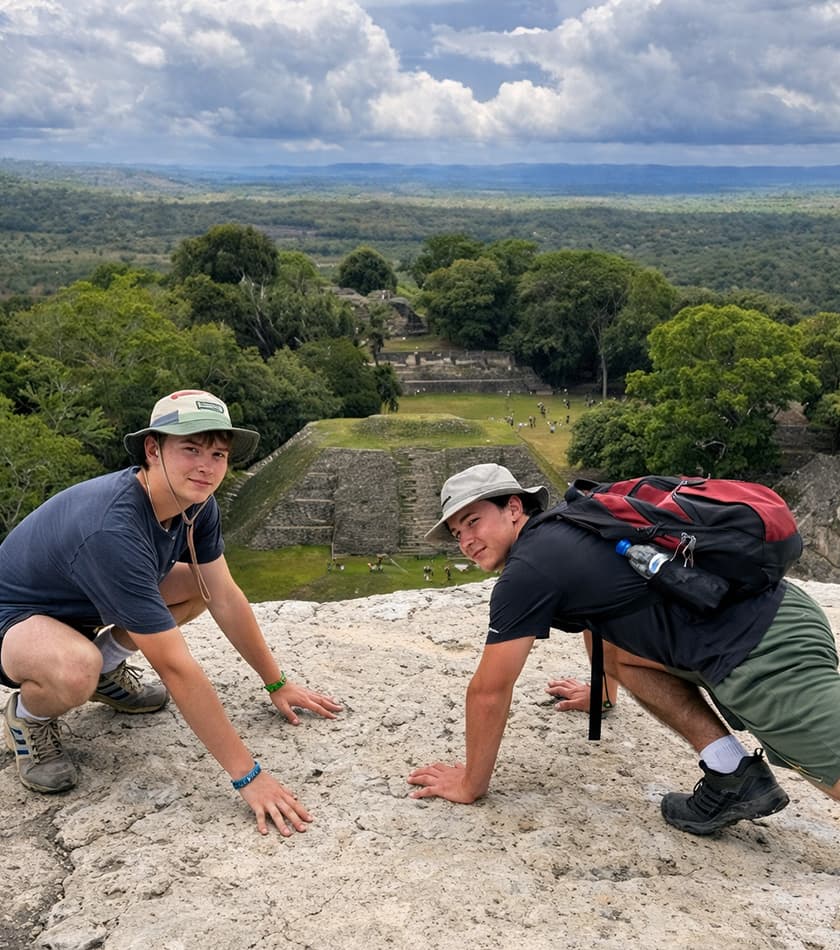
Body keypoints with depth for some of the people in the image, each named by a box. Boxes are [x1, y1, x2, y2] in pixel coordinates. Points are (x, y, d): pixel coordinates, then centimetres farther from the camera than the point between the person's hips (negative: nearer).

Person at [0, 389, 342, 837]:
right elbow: (176, 667, -38)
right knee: (76, 671, -39)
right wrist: (247, 775, -34)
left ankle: (107, 671, 14)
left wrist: (277, 684, 3)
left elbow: (225, 599, -3)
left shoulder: (195, 502, -15)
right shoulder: (113, 531, -39)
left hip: (82, 604, 8)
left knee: (200, 584, -3)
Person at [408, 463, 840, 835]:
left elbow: (490, 691, -3)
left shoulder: (528, 569, -9)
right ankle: (737, 776, 10)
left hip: (766, 653, -10)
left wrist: (471, 783, 12)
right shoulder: (562, 532, 20)